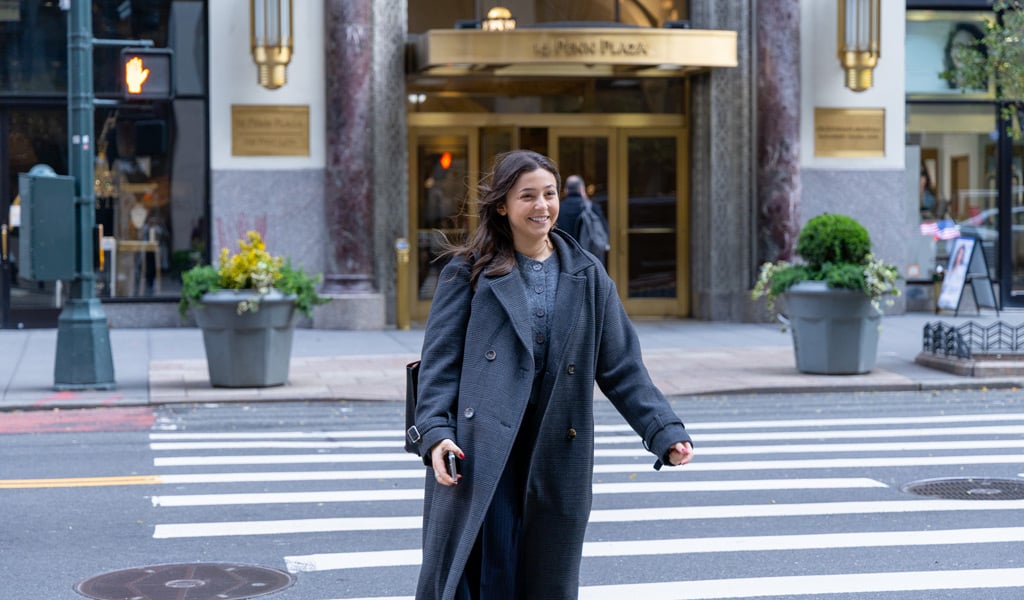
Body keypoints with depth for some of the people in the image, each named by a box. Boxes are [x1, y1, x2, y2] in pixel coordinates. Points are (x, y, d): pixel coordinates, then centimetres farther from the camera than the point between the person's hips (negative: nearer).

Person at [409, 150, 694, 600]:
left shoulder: (587, 276, 11)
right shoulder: (469, 272, 3)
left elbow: (622, 368, 10)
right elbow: (438, 361, -1)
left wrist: (665, 432, 0)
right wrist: (435, 432, -15)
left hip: (555, 457, 3)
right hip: (478, 455, -3)